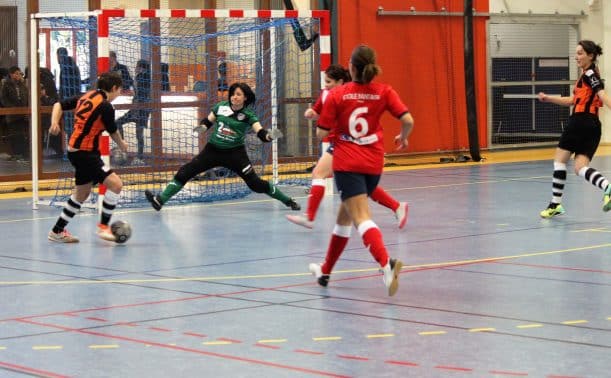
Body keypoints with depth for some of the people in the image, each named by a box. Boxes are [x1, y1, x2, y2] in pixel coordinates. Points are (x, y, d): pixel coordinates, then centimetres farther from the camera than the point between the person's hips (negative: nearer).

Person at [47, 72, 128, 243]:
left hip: (76, 150, 9)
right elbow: (113, 133, -1)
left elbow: (59, 105, 12)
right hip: (85, 153, -9)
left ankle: (57, 231, 31)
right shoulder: (106, 106, -16)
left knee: (82, 193, 21)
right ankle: (103, 227, -14)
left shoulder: (86, 97, 9)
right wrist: (122, 145, 19)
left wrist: (55, 122, -1)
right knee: (115, 183, -17)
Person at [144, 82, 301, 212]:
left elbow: (261, 133, -20)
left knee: (255, 183, -7)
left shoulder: (248, 115, -10)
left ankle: (287, 200, 11)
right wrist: (202, 127, -10)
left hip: (235, 153, -3)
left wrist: (270, 136, -43)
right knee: (184, 172, -7)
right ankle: (160, 200, -5)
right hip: (213, 149, 3)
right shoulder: (221, 107, -2)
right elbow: (207, 121, 13)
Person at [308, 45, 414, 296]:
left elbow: (321, 133, -5)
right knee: (345, 215, 22)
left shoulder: (337, 95, -7)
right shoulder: (384, 92, -1)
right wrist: (402, 138, 12)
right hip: (373, 164, 4)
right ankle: (325, 271, 34)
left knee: (362, 219, -14)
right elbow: (408, 121, -9)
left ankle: (386, 264, -40)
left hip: (347, 164, -4)